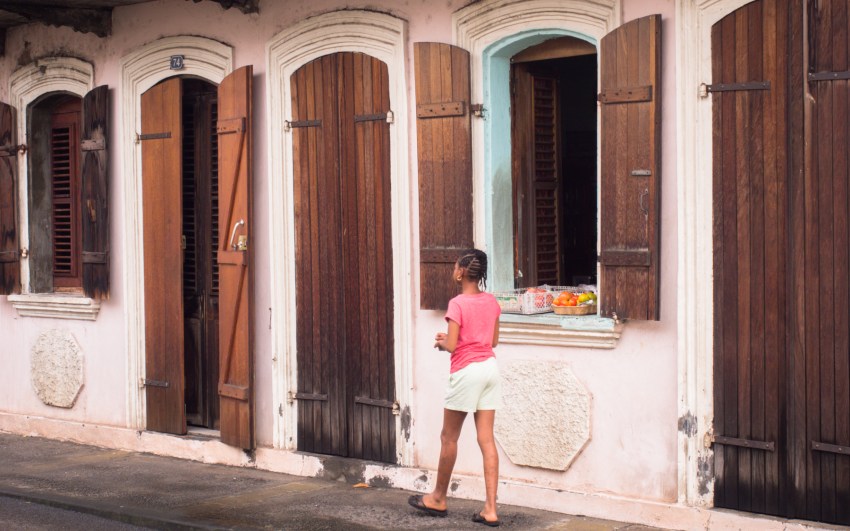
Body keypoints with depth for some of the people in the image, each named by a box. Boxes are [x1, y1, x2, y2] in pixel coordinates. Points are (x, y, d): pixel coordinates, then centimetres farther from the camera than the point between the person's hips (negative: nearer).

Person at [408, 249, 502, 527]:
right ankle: (490, 509, 2)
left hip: (466, 372, -6)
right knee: (487, 440, 4)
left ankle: (439, 499, 25)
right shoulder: (491, 301, 6)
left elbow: (451, 346, -17)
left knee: (449, 438, 10)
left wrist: (441, 341, 6)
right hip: (489, 368, 6)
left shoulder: (458, 304, -14)